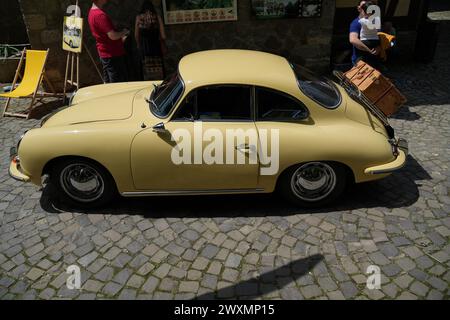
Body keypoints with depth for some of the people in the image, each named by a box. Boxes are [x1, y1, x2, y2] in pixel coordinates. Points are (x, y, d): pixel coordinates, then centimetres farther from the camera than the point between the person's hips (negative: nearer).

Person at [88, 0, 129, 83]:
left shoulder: (92, 12, 12)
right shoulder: (100, 15, -20)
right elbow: (112, 36, -24)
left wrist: (120, 37, 12)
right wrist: (124, 32, -6)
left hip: (105, 54, 10)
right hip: (113, 55, -10)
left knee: (108, 83, 15)